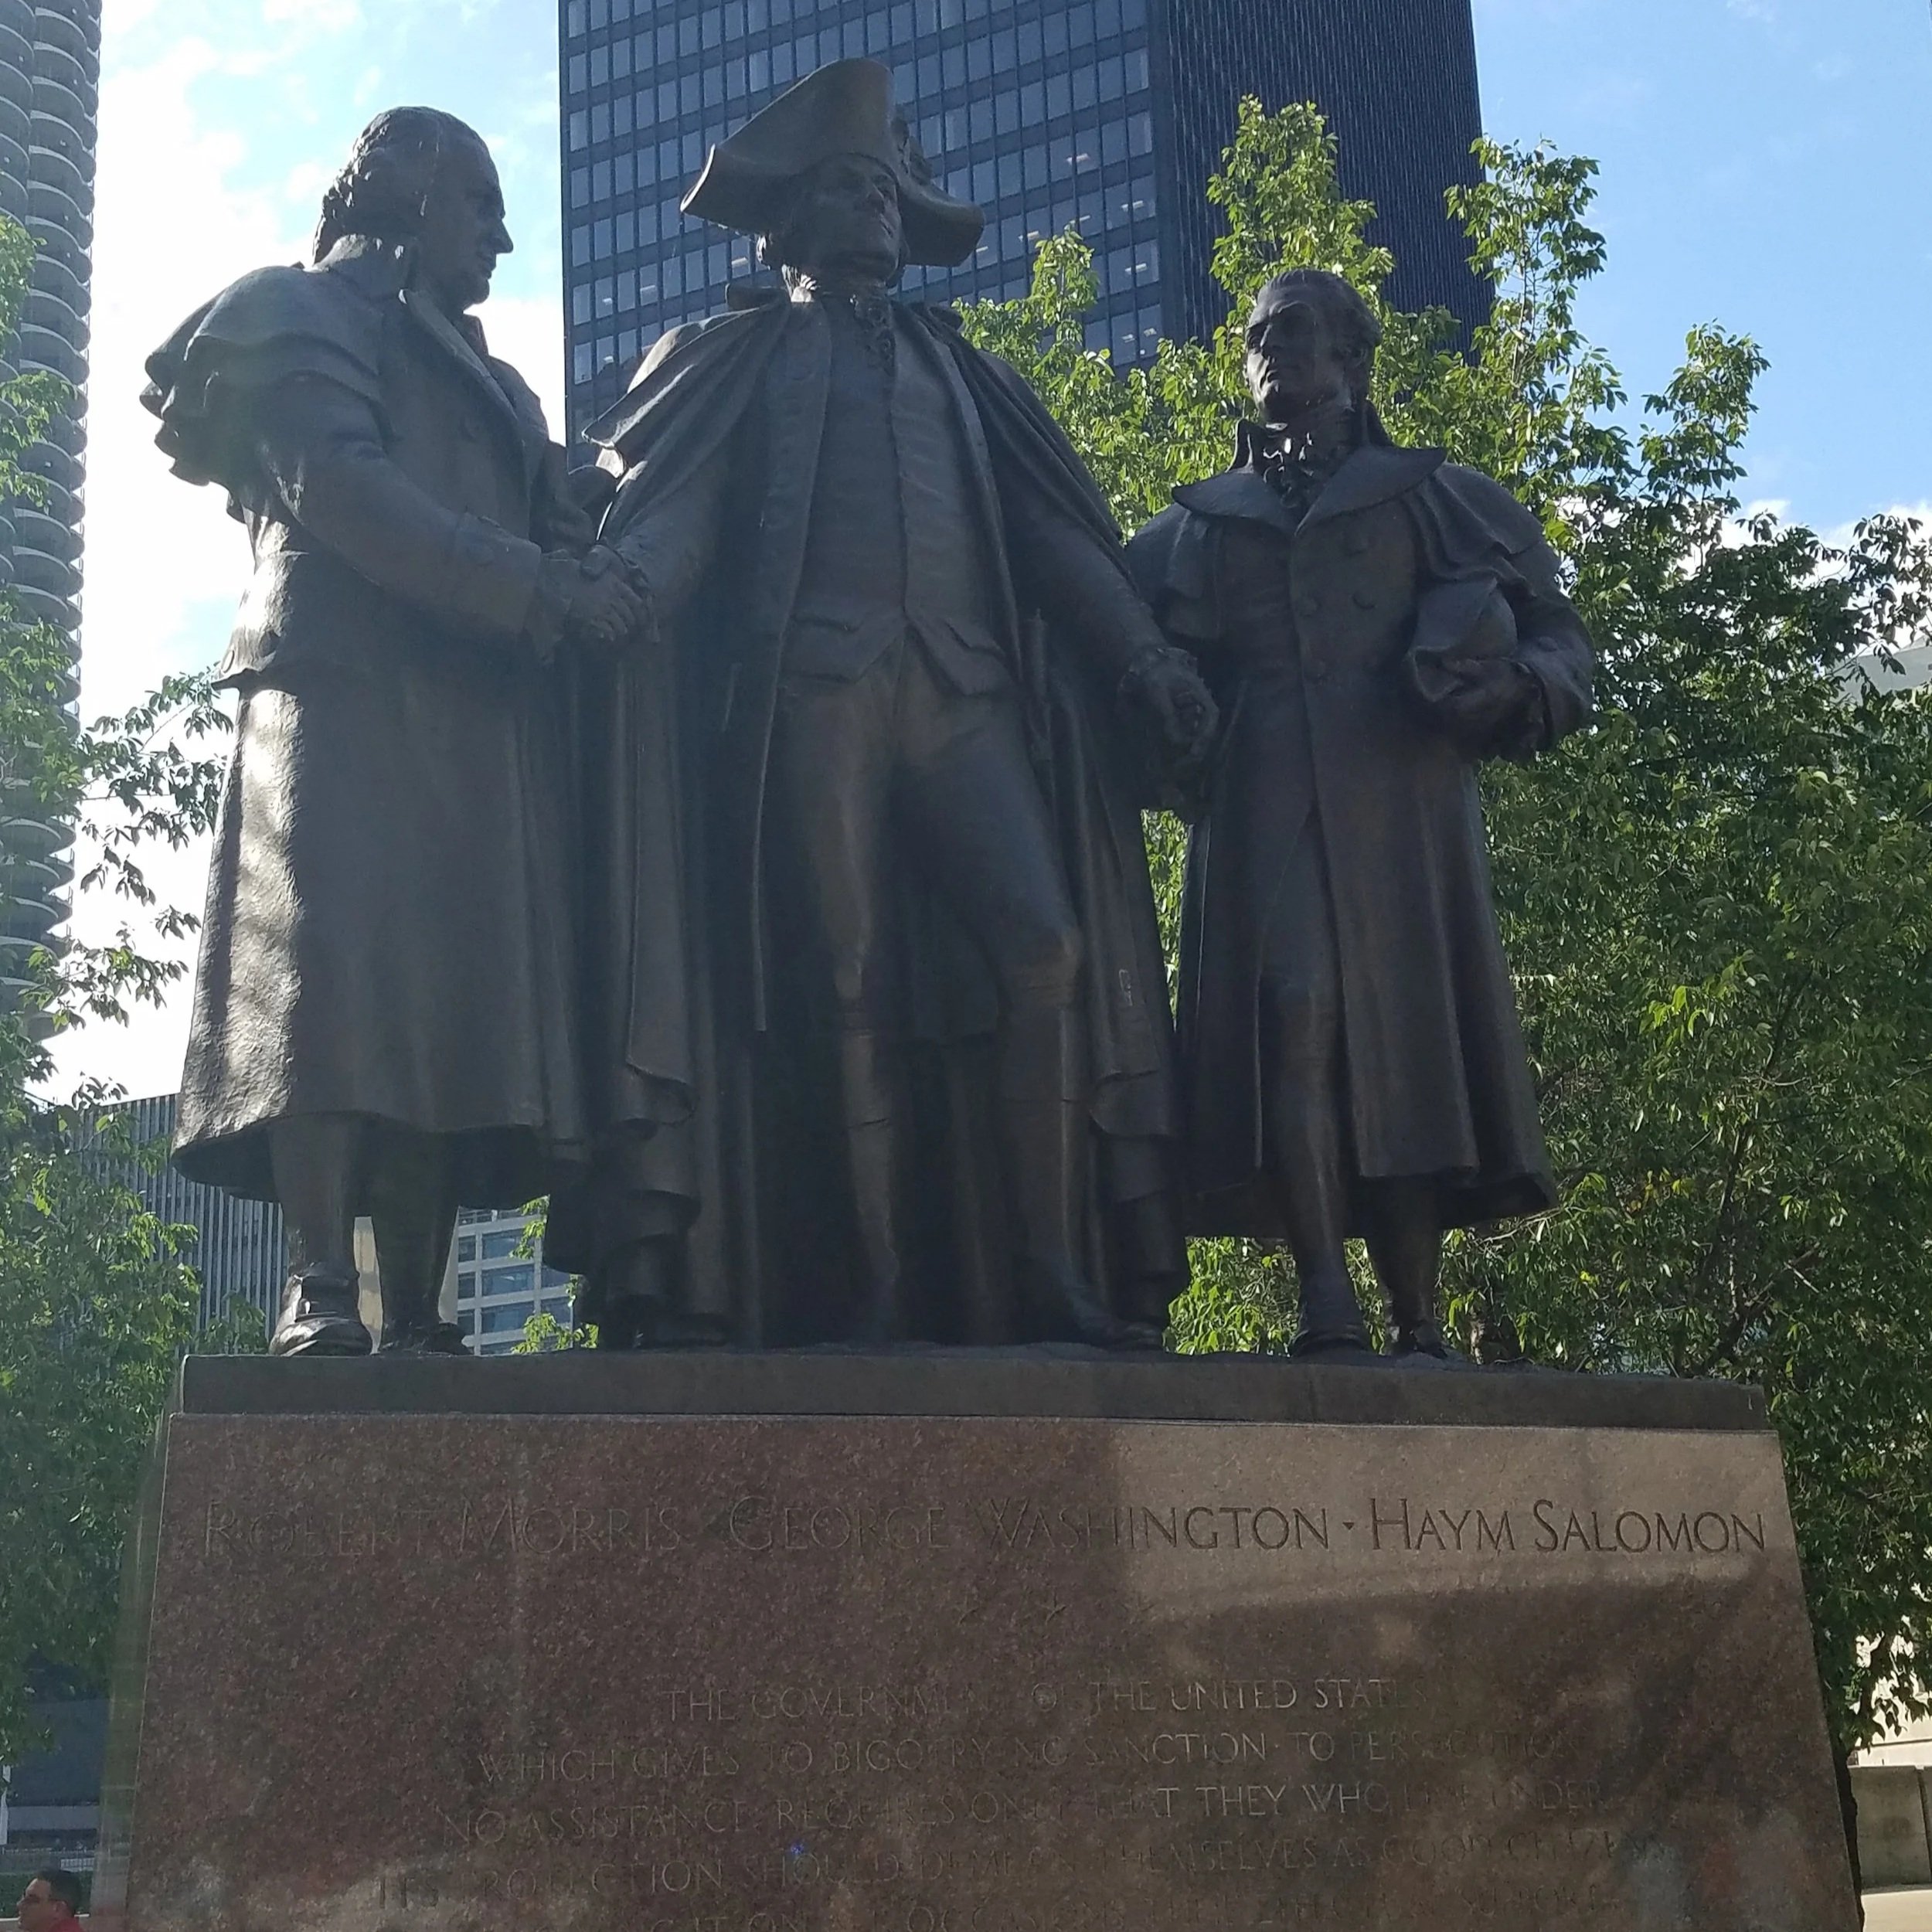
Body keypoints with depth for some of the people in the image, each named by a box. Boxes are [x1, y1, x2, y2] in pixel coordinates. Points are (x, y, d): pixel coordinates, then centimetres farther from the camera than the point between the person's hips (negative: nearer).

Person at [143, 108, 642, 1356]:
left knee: (457, 1005, -4)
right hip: (350, 691, -7)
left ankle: (415, 1313, -8)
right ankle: (323, 1291, -23)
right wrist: (537, 589, -11)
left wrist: (590, 588, 1)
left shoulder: (482, 378, 33)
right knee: (336, 981, -17)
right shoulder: (310, 311, 10)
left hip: (478, 720, 7)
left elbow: (555, 523, 24)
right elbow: (334, 481, -7)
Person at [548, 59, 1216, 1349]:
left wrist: (1144, 654, 6)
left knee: (1045, 949, -14)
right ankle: (870, 1297, -5)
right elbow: (661, 512, 4)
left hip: (965, 686, 3)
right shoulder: (733, 361, 19)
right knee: (845, 985, -8)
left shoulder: (960, 372, 28)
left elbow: (1057, 530, 20)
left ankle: (1050, 1279, -10)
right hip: (811, 686, -2)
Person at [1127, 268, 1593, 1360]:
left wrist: (1514, 688, -8)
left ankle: (1419, 1322, 1)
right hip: (1264, 807, 1)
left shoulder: (1430, 497, 18)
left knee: (1406, 1032, -4)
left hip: (1402, 802, 0)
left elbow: (1554, 631, 13)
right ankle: (1330, 1311, -23)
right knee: (1294, 1018, -17)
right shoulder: (1199, 525, 23)